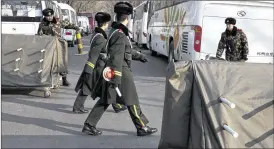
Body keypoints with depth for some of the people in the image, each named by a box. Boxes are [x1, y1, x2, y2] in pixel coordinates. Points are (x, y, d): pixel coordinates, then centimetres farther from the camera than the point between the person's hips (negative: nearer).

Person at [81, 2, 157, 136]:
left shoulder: (114, 31, 13)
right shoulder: (120, 34, -18)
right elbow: (117, 58, -24)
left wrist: (139, 56, 34)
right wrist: (116, 79, -26)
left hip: (111, 70, 9)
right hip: (121, 71, -9)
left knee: (105, 100, 13)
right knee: (132, 101, 3)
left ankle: (89, 125, 15)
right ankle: (142, 128, 15)